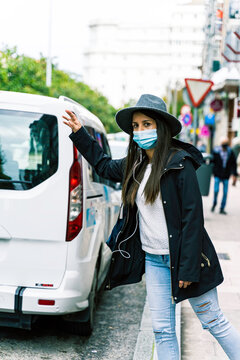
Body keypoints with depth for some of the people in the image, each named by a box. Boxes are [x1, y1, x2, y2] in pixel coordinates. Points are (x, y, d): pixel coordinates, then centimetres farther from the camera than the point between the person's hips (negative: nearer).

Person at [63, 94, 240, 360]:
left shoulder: (180, 163, -14)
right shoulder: (136, 166, 6)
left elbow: (193, 216, -16)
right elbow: (104, 166, 27)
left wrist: (188, 268, -18)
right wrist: (80, 134, 23)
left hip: (181, 258, -6)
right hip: (153, 261, 6)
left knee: (213, 322, 5)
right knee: (162, 330, 10)